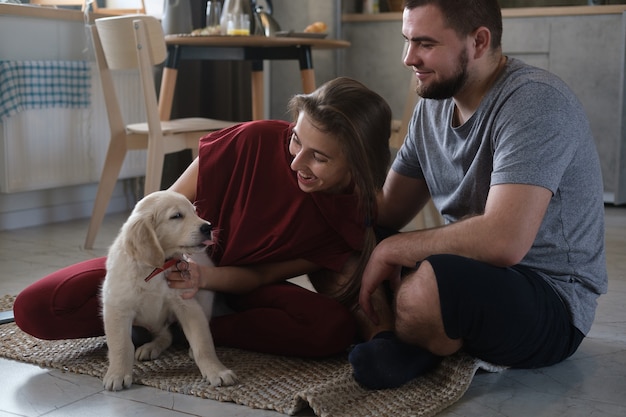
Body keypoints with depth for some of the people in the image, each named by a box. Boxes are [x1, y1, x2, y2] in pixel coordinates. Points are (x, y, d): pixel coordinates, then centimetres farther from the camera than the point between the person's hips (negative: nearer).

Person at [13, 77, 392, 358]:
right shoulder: (257, 141, -23)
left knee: (335, 328, -31)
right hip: (171, 262, -1)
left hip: (235, 286, 2)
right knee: (36, 308, -21)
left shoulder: (354, 220, -16)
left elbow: (256, 275, -15)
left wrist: (204, 278, -34)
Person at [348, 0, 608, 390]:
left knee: (422, 286, -38)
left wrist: (391, 249, -21)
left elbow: (504, 241, -33)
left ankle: (399, 343, -7)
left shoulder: (534, 102, -20)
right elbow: (387, 213, 9)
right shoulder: (433, 105, 7)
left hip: (550, 304, -8)